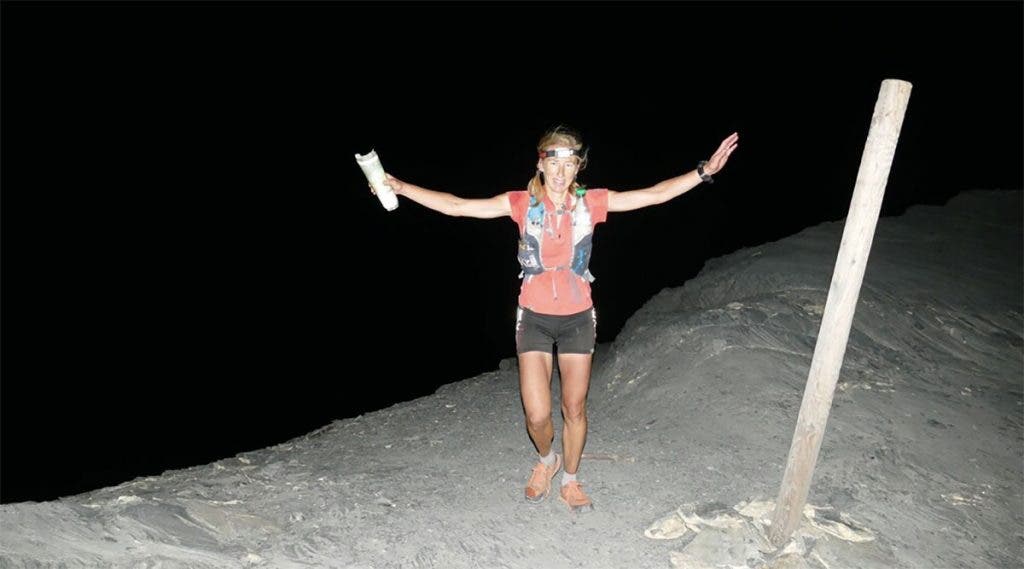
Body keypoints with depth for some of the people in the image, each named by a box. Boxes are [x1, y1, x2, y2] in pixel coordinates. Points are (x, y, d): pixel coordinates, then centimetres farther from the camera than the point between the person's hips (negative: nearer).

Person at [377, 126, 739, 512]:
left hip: (577, 319, 1)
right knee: (537, 415, -4)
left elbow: (654, 194, -7)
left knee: (575, 409, 11)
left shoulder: (591, 202, -5)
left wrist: (704, 171, -15)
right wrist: (400, 187, -14)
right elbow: (456, 206, -9)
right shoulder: (522, 203, -7)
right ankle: (546, 460, 32)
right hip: (534, 318, -1)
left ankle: (570, 482, 35)